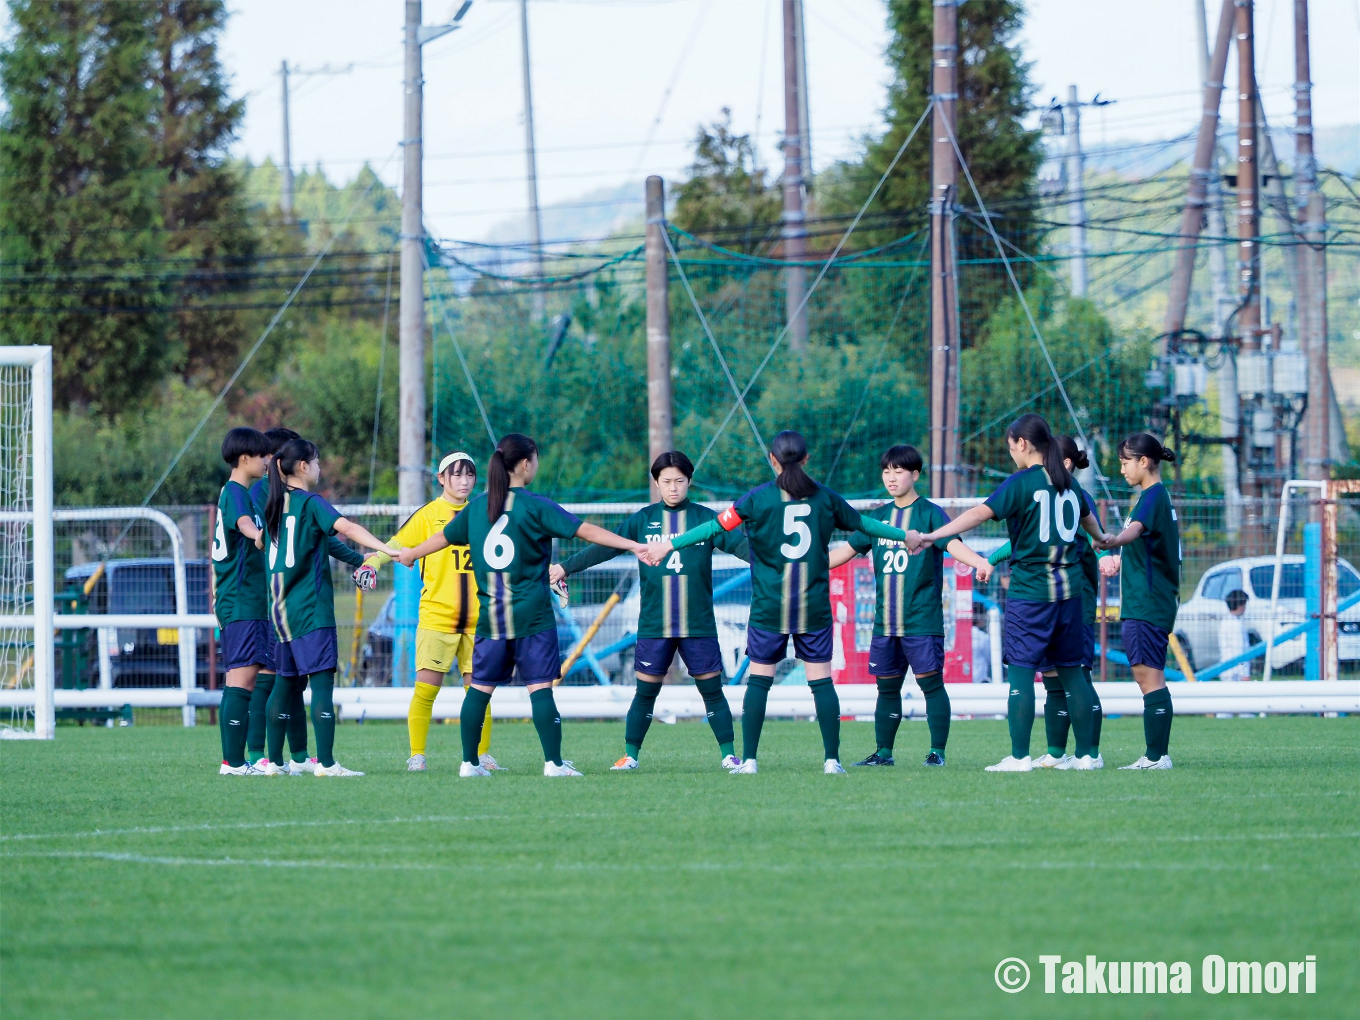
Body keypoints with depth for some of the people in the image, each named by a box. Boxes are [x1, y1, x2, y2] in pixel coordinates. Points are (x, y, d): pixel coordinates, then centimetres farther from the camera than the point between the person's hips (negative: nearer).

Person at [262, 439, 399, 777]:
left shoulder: (277, 504, 13)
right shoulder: (311, 502, -8)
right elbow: (346, 527, -24)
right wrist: (387, 550, -35)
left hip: (282, 607, 7)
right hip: (311, 609, -7)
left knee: (285, 683, 13)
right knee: (322, 682, -9)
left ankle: (274, 761, 14)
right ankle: (325, 763, -16)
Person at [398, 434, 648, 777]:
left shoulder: (477, 506, 8)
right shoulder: (535, 507, -7)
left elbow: (443, 537, 22)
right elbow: (585, 531, -12)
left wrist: (410, 554, 41)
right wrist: (632, 545, -11)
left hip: (489, 616, 5)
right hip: (532, 616, -5)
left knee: (480, 688, 10)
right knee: (540, 687, -5)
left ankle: (469, 762, 12)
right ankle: (554, 762, -8)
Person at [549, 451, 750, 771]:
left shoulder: (705, 518, 3)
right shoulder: (644, 519, 5)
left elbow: (739, 543, -6)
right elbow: (604, 546, 5)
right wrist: (567, 567, -1)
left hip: (699, 625, -1)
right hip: (653, 625, 1)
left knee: (712, 690, 2)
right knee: (645, 691, 2)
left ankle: (729, 755, 9)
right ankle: (630, 755, 12)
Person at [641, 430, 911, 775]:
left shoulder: (759, 498, -3)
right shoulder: (824, 497, 4)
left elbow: (716, 527, -5)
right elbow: (863, 524, 17)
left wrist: (669, 545, 2)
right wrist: (907, 536, 33)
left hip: (769, 605, -1)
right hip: (815, 605, 1)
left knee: (759, 680, 3)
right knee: (822, 681, 4)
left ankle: (749, 760, 0)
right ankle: (832, 760, 1)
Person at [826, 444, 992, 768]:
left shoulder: (929, 513, -2)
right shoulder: (879, 516, 13)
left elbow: (952, 543, -17)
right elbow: (847, 549, 18)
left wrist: (979, 562, -36)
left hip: (923, 620, -5)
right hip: (885, 621, 5)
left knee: (931, 682, -4)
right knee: (887, 686, 9)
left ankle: (937, 751, 1)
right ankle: (883, 752, 18)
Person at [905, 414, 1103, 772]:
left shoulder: (1022, 482, -9)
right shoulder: (1067, 483, 11)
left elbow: (981, 513, -20)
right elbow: (1087, 517, 32)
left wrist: (931, 536, -23)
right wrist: (1103, 538, 55)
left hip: (1029, 591, -6)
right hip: (1069, 591, 6)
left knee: (1020, 670, -5)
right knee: (1070, 672, 12)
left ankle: (1019, 756, -10)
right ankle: (1086, 754, 13)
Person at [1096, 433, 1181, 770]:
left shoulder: (1153, 496, -13)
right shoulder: (1159, 496, 19)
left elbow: (1137, 528, -36)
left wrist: (1115, 540, -56)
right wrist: (1123, 561, 53)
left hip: (1147, 604, -11)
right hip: (1142, 604, 11)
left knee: (1149, 675, -11)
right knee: (1148, 676, 12)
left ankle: (1157, 756, -14)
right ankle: (1155, 756, 14)